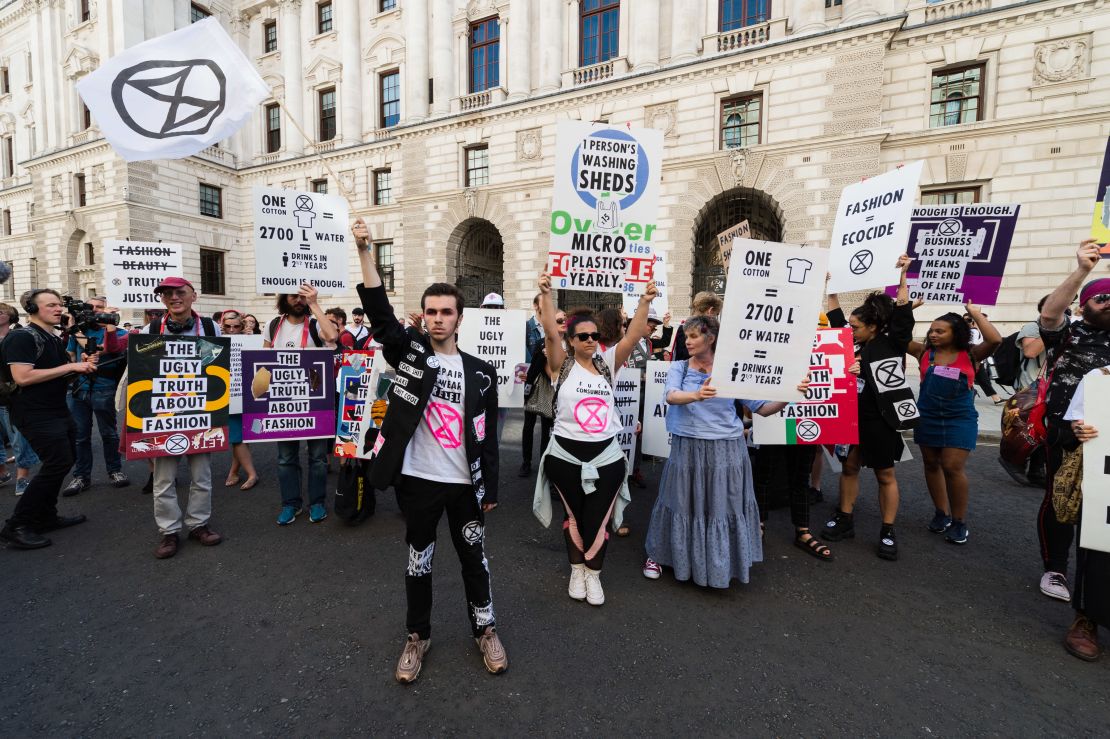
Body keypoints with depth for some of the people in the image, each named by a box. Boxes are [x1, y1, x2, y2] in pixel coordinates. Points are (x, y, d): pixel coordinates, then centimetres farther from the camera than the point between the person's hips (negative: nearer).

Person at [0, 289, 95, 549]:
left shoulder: (55, 339, 14)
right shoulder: (22, 337, -13)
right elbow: (22, 377, -23)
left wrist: (82, 366, 4)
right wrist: (69, 366, -20)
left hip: (58, 411, 9)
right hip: (36, 415, -9)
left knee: (64, 461, 13)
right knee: (57, 464, -12)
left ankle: (45, 517, 26)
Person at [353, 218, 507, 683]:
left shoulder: (480, 372, 0)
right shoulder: (409, 353, -1)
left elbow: (489, 435, 2)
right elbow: (379, 312, -18)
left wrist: (490, 488, 3)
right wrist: (365, 252, -27)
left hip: (465, 483, 1)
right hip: (418, 480, 0)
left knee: (474, 558, 15)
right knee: (418, 559, 16)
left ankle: (485, 630, 37)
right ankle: (417, 636, 39)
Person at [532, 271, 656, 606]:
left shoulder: (607, 362, 3)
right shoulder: (562, 364, -3)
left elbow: (633, 335, -8)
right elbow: (550, 333, -18)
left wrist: (645, 301, -19)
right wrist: (546, 295, -28)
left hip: (606, 455, 2)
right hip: (566, 455, -1)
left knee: (598, 519, 9)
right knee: (573, 515, 16)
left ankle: (593, 573, 32)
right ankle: (577, 570, 38)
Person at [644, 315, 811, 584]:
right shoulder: (679, 367, -2)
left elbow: (762, 408, -1)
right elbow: (671, 396, -22)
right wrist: (696, 395, -43)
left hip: (726, 449, 1)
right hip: (688, 448, 0)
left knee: (724, 508, 12)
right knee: (683, 505, 11)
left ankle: (721, 562, 37)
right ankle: (657, 554, 33)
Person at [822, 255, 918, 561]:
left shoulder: (891, 344, -7)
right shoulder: (854, 344, 6)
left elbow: (903, 316, -17)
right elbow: (836, 320, 13)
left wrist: (902, 277, -19)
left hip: (880, 420, -5)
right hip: (852, 416, 6)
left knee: (885, 475, 8)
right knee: (849, 466, 13)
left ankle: (888, 532, 20)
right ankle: (844, 520, 25)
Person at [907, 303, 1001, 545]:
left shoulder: (971, 354, -3)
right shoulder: (924, 352, 2)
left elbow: (995, 340, -20)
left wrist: (976, 314, -11)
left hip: (960, 419, -3)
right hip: (927, 417, 3)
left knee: (952, 467, -6)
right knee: (931, 464, 11)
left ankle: (960, 521, 13)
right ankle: (942, 513, 27)